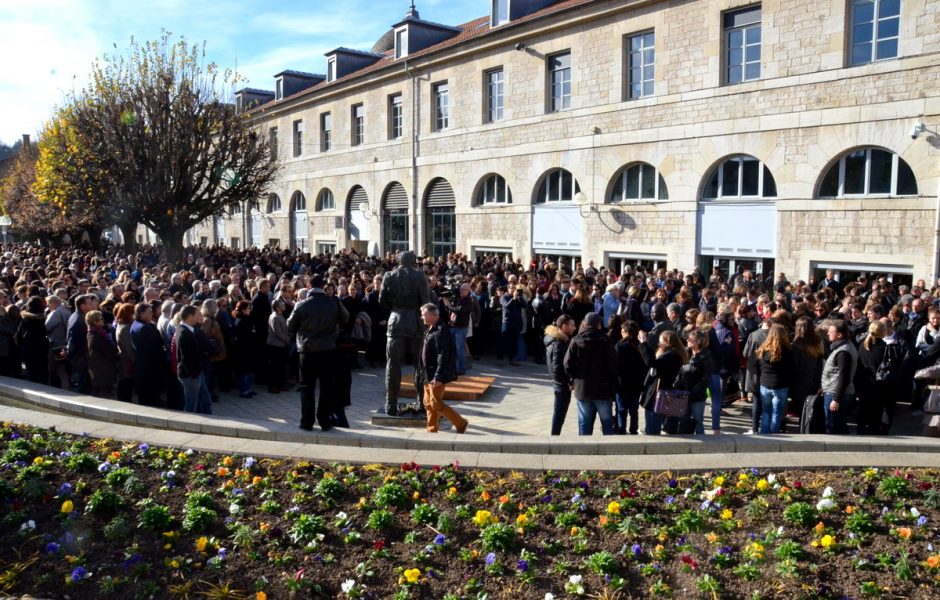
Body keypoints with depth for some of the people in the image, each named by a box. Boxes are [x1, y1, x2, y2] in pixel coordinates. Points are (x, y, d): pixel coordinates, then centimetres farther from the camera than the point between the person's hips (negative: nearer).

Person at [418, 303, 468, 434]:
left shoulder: (441, 331, -20)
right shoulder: (431, 329, 11)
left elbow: (443, 356, -24)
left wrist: (438, 377, -25)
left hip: (437, 375, -10)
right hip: (429, 374, 10)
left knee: (436, 404, -5)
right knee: (428, 403, 13)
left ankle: (461, 423, 6)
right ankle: (432, 430, 22)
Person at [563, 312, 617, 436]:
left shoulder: (576, 341, -3)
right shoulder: (604, 341, -9)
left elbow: (568, 364, -5)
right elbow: (613, 364, -10)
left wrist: (574, 379, 9)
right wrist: (613, 383, 2)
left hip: (582, 388, 2)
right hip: (603, 389, -2)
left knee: (584, 423, 9)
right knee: (607, 422, 9)